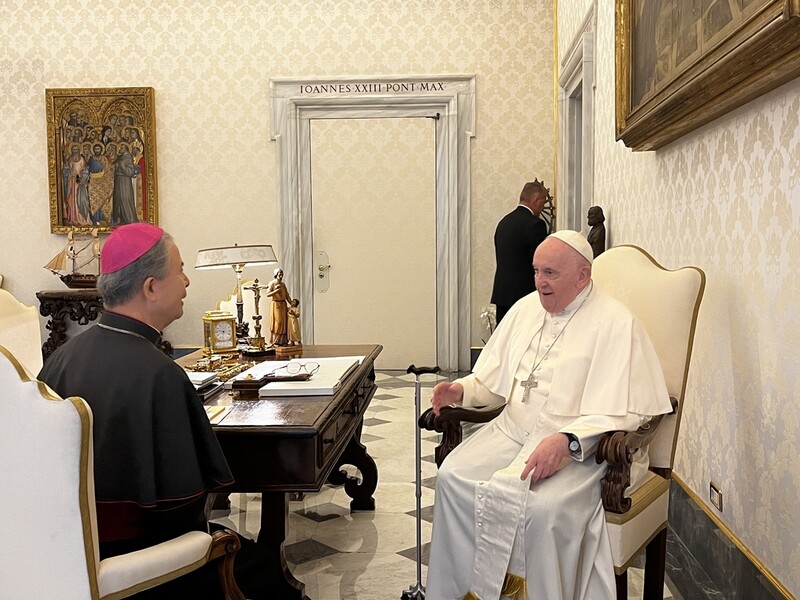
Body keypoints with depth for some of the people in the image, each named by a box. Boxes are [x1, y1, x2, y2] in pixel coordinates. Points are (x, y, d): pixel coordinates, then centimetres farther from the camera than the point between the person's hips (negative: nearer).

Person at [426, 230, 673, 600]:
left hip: (581, 447, -6)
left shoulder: (615, 323, -8)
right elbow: (493, 379, 20)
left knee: (543, 506, -32)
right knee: (453, 476, -17)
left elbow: (622, 411, -17)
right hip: (512, 431, 6)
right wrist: (462, 390, -2)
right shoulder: (525, 309, 13)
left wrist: (567, 441, -30)